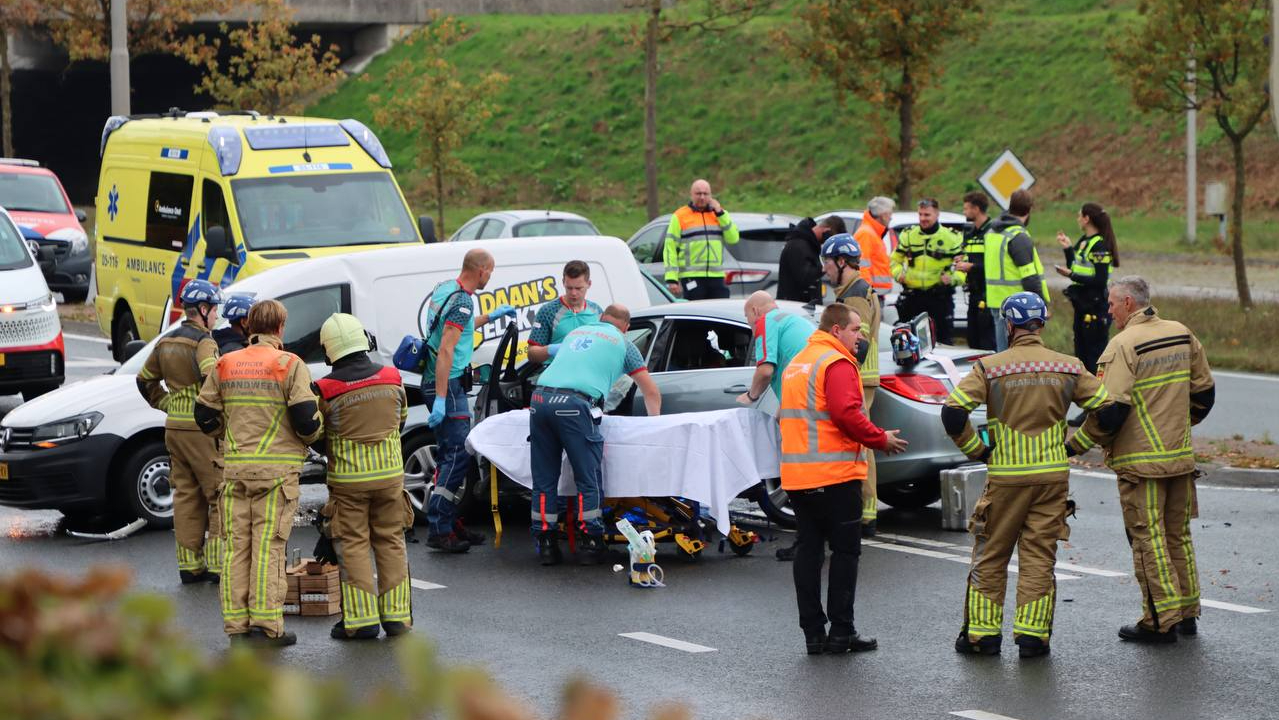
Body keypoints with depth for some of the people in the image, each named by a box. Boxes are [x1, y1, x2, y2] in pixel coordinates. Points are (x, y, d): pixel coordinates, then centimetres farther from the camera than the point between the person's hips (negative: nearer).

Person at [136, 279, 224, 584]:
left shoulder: (166, 343, 12)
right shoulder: (203, 342, -13)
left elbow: (145, 381, 22)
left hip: (174, 426, 8)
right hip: (202, 430, -8)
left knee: (186, 497, 11)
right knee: (220, 496, -2)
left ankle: (189, 565, 12)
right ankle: (218, 564, -4)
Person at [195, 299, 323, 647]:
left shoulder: (225, 365, 8)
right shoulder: (290, 365, -7)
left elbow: (205, 416, 10)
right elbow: (307, 420, -12)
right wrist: (313, 435, 10)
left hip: (235, 468, 4)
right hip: (277, 469, -4)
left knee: (236, 547, 7)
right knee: (268, 547, -3)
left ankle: (237, 625, 6)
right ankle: (266, 626, -4)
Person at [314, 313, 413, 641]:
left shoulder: (326, 390, -14)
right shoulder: (391, 378, -3)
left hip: (348, 480, -3)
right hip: (390, 474, 3)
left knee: (353, 546, 4)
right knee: (391, 543, 12)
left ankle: (361, 619, 0)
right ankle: (396, 615, 13)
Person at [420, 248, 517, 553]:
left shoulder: (443, 289, 13)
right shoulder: (462, 301, -17)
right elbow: (445, 350, -24)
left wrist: (489, 317, 39)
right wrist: (441, 399, -27)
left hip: (436, 383, 10)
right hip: (447, 385, -10)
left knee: (449, 453, 15)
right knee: (458, 455, -11)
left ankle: (448, 523, 19)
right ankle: (439, 530, -15)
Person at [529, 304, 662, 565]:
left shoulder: (576, 332, 31)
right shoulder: (623, 344, 18)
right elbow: (651, 392, 23)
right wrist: (655, 420, 43)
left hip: (540, 397, 5)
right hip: (574, 406, -5)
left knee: (544, 480, 11)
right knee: (589, 481, 4)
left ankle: (546, 544, 13)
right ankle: (590, 544, 6)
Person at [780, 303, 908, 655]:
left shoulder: (796, 365, 18)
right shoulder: (837, 363, -11)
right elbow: (847, 414, -22)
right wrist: (881, 440, -11)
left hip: (796, 476, 8)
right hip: (835, 475, -8)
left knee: (808, 550, 9)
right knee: (845, 550, 0)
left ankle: (813, 632, 8)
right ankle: (841, 631, -1)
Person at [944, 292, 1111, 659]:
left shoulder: (989, 367, -6)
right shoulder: (1068, 368, 1)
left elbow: (953, 413, -13)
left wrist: (978, 450, -1)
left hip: (1005, 477, -2)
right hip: (1053, 476, 2)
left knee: (990, 556, 10)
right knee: (1039, 557, 7)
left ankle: (982, 632, 12)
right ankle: (1032, 635, 3)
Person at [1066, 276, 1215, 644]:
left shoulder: (1124, 345, -15)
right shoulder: (1182, 335, 7)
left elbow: (1111, 410, -20)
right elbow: (1203, 392, 15)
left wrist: (1076, 445, -9)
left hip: (1141, 461, -7)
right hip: (1181, 456, 7)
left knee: (1148, 538, -1)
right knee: (1178, 534, 16)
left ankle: (1161, 622, 0)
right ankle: (1186, 613, 21)